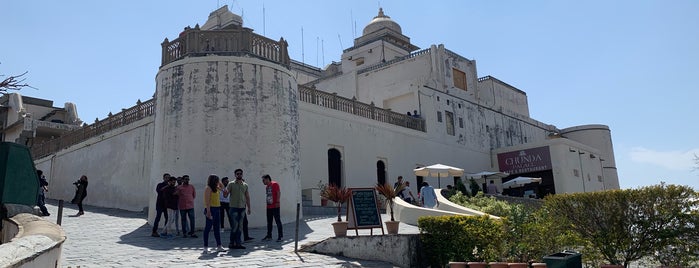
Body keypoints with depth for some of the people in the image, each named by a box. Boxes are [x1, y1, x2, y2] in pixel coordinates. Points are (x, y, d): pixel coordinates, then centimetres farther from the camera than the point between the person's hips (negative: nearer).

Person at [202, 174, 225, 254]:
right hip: (211, 209, -9)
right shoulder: (208, 188, -9)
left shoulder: (216, 188, 15)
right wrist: (208, 211, -23)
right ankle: (206, 247, 0)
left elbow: (222, 187, 36)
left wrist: (219, 183, 17)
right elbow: (207, 200, -17)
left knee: (217, 228, 10)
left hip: (217, 209, 9)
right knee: (208, 227, -4)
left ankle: (219, 246, 14)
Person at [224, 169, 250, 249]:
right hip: (234, 207, -4)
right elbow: (225, 195, -4)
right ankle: (232, 243, 2)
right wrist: (225, 192, -27)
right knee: (235, 226, -8)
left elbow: (247, 197, 15)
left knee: (240, 226, 6)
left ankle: (238, 243, 11)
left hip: (242, 208, 4)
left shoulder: (245, 185, 12)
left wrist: (249, 208, 12)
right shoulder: (231, 184, 1)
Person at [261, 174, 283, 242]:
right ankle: (269, 236, 19)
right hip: (269, 207, 8)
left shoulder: (274, 184, -6)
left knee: (278, 221, -5)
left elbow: (279, 192, -14)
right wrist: (267, 204, 16)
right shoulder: (267, 187, 18)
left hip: (275, 207, -8)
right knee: (269, 222, 11)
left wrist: (277, 202, -20)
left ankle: (281, 236, -2)